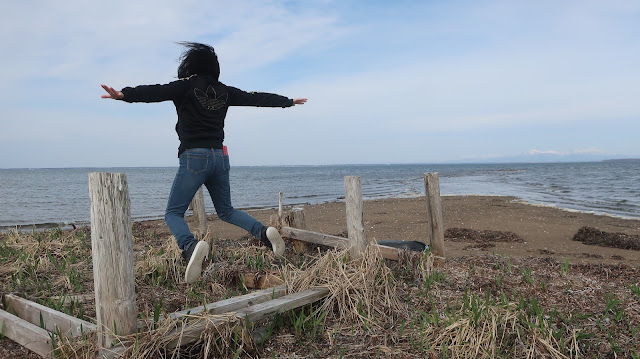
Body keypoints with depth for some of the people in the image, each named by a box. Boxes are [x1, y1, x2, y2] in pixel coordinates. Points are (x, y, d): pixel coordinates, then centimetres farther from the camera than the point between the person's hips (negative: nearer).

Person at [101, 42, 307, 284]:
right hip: (220, 156, 6)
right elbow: (257, 98, 22)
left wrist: (124, 95, -31)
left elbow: (156, 92, -19)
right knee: (226, 211, 19)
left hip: (194, 157, -5)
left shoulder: (186, 86, -1)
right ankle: (264, 232, -3)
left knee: (173, 213, -1)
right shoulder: (224, 91, 13)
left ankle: (191, 246, -30)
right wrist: (288, 101, 35)